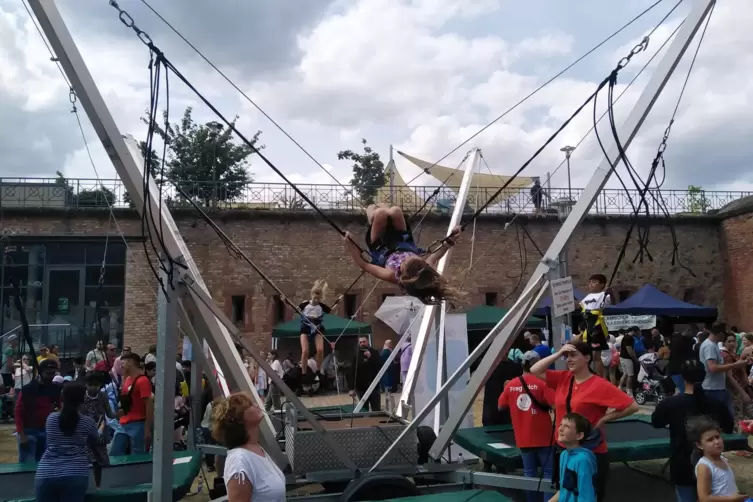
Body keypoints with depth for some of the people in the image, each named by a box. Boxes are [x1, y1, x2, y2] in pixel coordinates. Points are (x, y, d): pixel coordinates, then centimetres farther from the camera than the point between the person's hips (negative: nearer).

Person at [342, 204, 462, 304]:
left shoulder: (392, 275, -47)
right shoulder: (428, 269, -39)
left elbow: (363, 265, -34)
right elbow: (434, 257, -14)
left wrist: (348, 243, -34)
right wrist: (450, 241, -12)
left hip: (381, 250, -3)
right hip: (405, 245, 3)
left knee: (380, 213, -7)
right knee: (394, 210, -2)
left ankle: (371, 211, 37)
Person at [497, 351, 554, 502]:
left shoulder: (510, 384, -1)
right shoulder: (541, 382, -12)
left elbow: (500, 406, 8)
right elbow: (555, 404, -20)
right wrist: (545, 405, 0)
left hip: (523, 438, 4)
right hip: (543, 436, -3)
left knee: (529, 473, 12)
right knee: (549, 472, 7)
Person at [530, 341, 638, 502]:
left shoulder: (600, 385, -15)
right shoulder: (563, 378, 1)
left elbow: (632, 406, -15)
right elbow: (535, 371, 0)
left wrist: (604, 418, -12)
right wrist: (558, 354, -7)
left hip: (592, 453, -5)